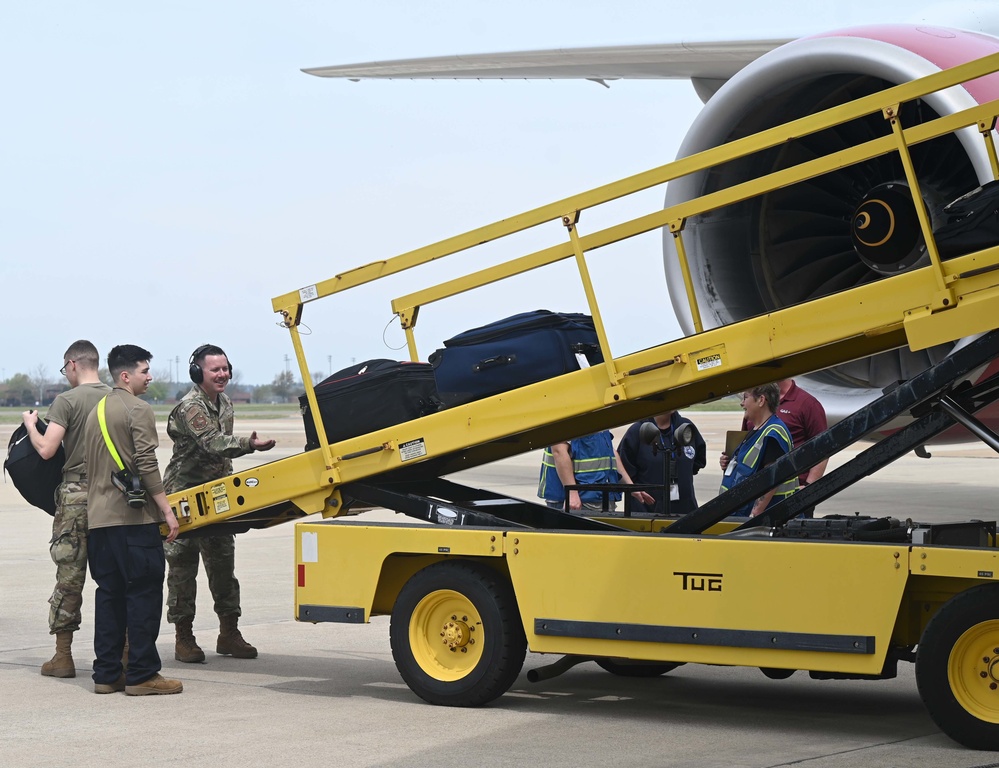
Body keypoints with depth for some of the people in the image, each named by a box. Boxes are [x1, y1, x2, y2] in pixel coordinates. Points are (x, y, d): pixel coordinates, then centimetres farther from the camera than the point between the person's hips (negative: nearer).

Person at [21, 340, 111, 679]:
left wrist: (30, 424, 3)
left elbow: (46, 449, -14)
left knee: (69, 575, 2)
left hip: (76, 494, -4)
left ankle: (63, 656, 5)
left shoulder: (66, 401, -8)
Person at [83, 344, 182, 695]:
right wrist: (167, 509, -14)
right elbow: (146, 464, -16)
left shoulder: (96, 412, 18)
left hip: (99, 518, 8)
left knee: (109, 593, 10)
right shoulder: (137, 409, -8)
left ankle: (106, 673, 10)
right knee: (144, 593, -4)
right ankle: (142, 675, -5)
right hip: (134, 516, -8)